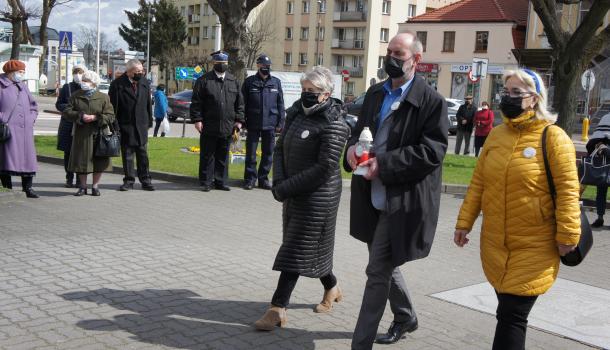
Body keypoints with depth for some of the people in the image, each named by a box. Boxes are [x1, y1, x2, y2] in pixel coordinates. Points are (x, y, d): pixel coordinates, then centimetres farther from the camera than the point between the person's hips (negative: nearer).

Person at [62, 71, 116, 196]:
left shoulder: (103, 97, 1)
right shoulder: (75, 96, 7)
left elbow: (110, 116, -4)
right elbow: (66, 112, 1)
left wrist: (95, 117, -17)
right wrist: (80, 116, -14)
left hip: (99, 134, -1)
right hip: (81, 134, 1)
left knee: (99, 162, 2)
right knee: (81, 160, 5)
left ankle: (95, 186, 16)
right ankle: (83, 186, 18)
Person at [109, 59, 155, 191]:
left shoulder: (145, 83, 7)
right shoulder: (117, 84, -7)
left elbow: (149, 103, 11)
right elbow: (113, 105, -6)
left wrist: (149, 122, 7)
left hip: (141, 125, 3)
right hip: (125, 125, -3)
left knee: (143, 153, 7)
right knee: (127, 154, 5)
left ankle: (145, 180, 13)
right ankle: (129, 181, 13)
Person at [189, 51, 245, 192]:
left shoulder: (233, 81, 12)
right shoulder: (204, 80, 0)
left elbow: (239, 103, 13)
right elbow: (196, 102, -2)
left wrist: (239, 120, 6)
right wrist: (197, 119, -9)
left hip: (227, 127, 4)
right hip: (209, 127, -3)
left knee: (223, 156, 10)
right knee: (207, 156, 4)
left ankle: (220, 182, 19)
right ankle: (206, 182, 12)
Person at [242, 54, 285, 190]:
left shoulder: (276, 82, 9)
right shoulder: (249, 82, 3)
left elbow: (280, 104, 9)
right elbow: (243, 103, 4)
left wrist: (280, 122, 3)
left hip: (270, 124, 2)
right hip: (253, 124, -2)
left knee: (268, 153, 7)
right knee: (251, 153, 2)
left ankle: (263, 178, 18)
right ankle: (250, 178, 12)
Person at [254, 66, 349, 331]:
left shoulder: (333, 125, -16)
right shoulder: (297, 114, 8)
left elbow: (324, 169, -20)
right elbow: (280, 149, 10)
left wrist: (287, 188, -19)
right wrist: (278, 181, -8)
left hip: (318, 197, -8)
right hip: (295, 195, 8)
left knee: (296, 250, -5)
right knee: (308, 247, 18)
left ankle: (278, 309, 0)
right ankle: (332, 288, 40)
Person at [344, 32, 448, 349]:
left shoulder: (431, 101, -11)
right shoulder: (375, 93, 11)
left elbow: (432, 152, -17)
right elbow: (359, 130, 19)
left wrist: (383, 163, -23)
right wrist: (353, 147, -5)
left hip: (402, 201, -7)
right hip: (373, 197, 8)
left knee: (378, 272, -4)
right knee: (385, 266, 22)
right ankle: (406, 317, 45)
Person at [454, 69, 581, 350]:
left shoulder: (553, 137, -9)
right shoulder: (496, 134, 7)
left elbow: (567, 189, -11)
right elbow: (478, 182, 10)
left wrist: (567, 235, -13)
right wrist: (464, 222, 8)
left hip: (533, 248, -5)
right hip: (494, 244, 5)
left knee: (512, 316, -3)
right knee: (508, 312, 16)